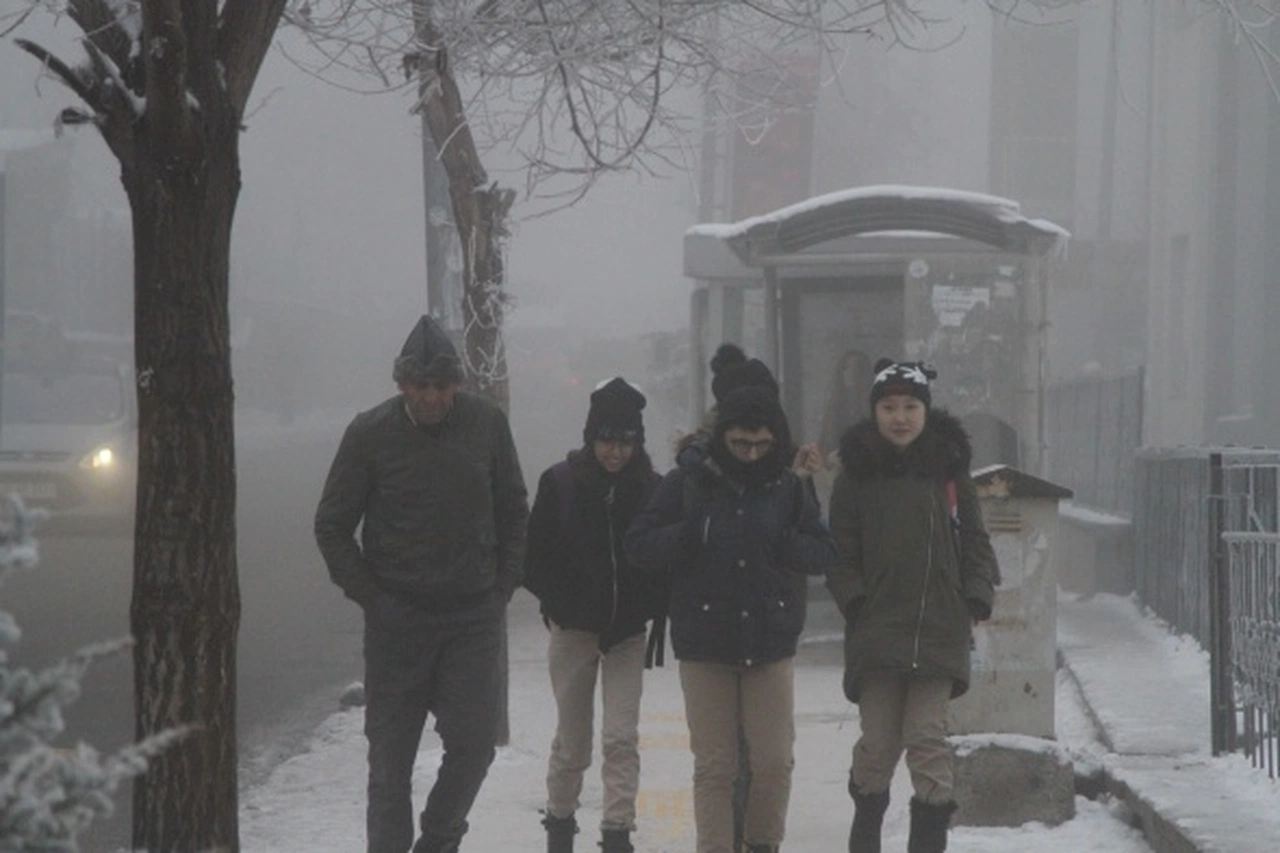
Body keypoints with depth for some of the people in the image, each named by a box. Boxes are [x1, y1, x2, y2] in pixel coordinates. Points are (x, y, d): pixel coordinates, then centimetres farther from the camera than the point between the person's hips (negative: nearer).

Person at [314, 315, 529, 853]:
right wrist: (369, 596, -3)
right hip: (396, 621, -1)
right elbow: (332, 527, 3)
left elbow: (513, 515, 13)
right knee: (391, 753, 2)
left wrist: (503, 588, 5)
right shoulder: (370, 434, -5)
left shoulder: (486, 424, 1)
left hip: (474, 616, 1)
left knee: (473, 742, -4)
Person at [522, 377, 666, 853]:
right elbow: (535, 559, -2)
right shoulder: (561, 483, -7)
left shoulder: (650, 489, -5)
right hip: (573, 631, 0)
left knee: (622, 738, -7)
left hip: (627, 632, 0)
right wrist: (562, 605, -6)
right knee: (572, 742, 10)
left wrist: (653, 609, -6)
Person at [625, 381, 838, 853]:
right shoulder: (688, 481, -2)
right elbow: (639, 544, -2)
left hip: (772, 641, 1)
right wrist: (690, 537, -19)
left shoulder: (787, 486, 3)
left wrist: (781, 544, -14)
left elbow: (823, 552, 5)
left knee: (774, 761, 1)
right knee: (713, 765, 2)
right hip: (704, 641, -1)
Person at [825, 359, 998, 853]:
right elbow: (841, 552, 5)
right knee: (880, 738, 1)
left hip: (940, 628, 0)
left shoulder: (949, 470, 8)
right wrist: (856, 603, -6)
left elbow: (975, 543, 11)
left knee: (928, 733, -5)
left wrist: (977, 600, -1)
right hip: (876, 629, 0)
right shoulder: (857, 473, 5)